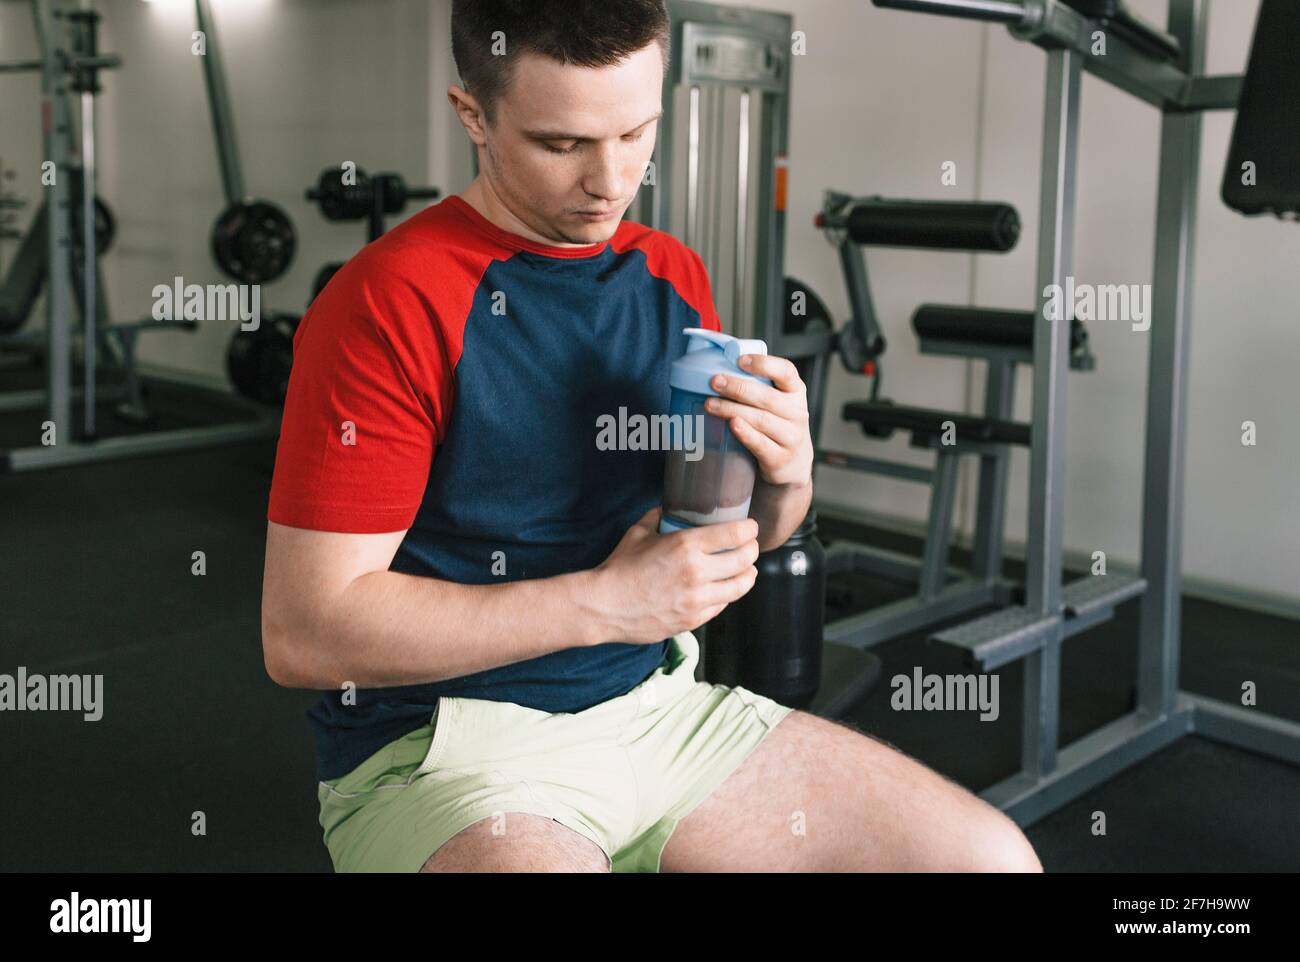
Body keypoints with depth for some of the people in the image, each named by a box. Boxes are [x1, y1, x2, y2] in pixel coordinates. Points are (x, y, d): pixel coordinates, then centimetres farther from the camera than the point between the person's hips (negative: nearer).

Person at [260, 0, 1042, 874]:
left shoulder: (675, 278, 6)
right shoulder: (389, 305, -15)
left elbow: (739, 537, 17)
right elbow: (303, 634, -17)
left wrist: (785, 476, -8)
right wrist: (603, 602, -19)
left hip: (655, 702, 6)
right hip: (441, 739, -6)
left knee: (994, 857, -4)